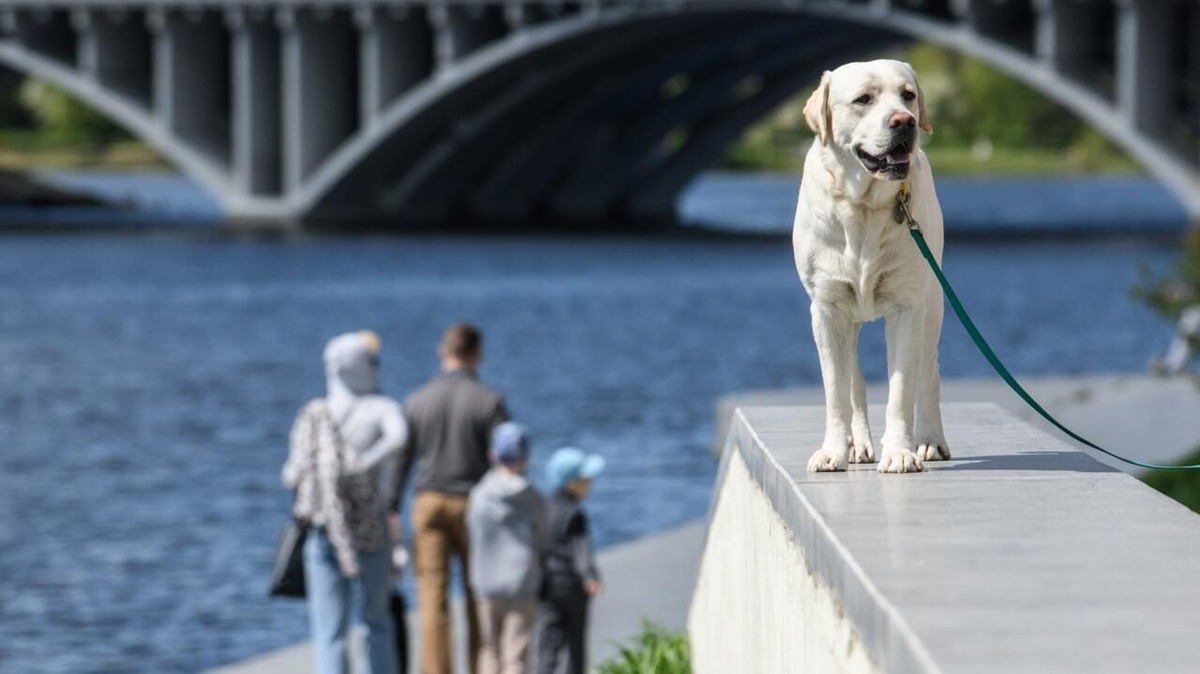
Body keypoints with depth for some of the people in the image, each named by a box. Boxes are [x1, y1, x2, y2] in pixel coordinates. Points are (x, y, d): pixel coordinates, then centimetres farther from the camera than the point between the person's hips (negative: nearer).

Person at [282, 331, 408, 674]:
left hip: (324, 534, 0)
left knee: (329, 633, -3)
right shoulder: (382, 409, -3)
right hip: (372, 530, 0)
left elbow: (293, 475, -1)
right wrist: (361, 466, -21)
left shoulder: (313, 414, 2)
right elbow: (398, 436, -26)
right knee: (377, 620, 21)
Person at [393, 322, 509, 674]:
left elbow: (399, 461, 1)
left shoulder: (417, 401, 2)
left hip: (428, 503, 1)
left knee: (433, 599, -1)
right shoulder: (490, 401, -5)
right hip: (473, 505, -1)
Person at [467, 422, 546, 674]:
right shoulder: (533, 500, -5)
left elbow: (472, 539, 4)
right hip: (522, 588, -2)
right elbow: (539, 542, 5)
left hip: (486, 587, 2)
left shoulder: (478, 496, -3)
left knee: (490, 651, 14)